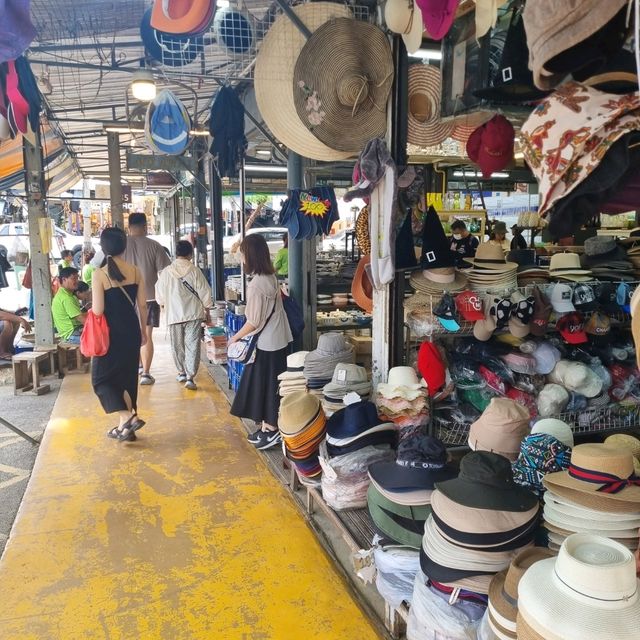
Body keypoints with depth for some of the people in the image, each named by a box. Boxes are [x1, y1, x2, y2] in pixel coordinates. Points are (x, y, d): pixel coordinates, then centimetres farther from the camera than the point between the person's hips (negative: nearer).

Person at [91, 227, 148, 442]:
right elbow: (142, 305, 2)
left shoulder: (99, 274, -13)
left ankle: (128, 418, -5)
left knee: (102, 377, 11)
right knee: (127, 376, 15)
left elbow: (97, 310, -14)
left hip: (110, 332, -4)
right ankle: (125, 424, 22)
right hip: (131, 331, 4)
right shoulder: (135, 271, -2)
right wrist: (143, 330, 13)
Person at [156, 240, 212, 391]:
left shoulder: (166, 272, -3)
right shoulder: (195, 271, -8)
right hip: (193, 314, -2)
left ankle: (182, 372, 30)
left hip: (174, 315, 2)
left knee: (177, 346, 17)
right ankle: (190, 377, -6)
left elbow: (160, 295, 4)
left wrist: (163, 305, 25)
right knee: (192, 346, 0)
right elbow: (204, 292, -5)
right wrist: (207, 309, 11)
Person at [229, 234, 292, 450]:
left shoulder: (256, 284, -21)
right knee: (269, 385, 16)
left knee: (266, 386, 3)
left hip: (266, 343, -9)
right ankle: (267, 426, 26)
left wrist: (235, 337, -6)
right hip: (278, 338, 9)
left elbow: (254, 322, -18)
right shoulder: (272, 277, 5)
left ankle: (272, 430, 13)